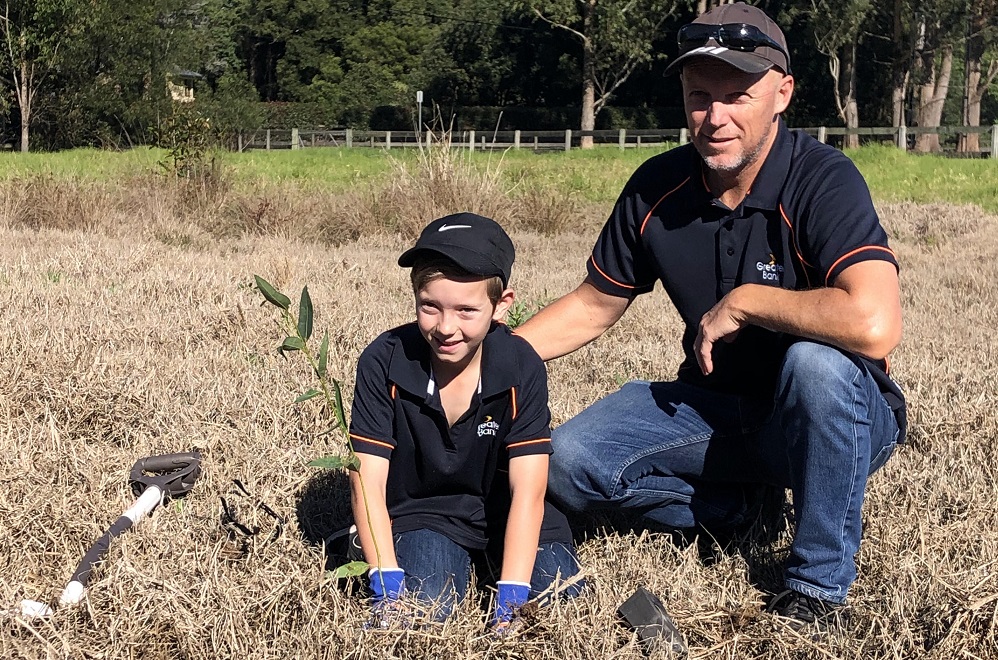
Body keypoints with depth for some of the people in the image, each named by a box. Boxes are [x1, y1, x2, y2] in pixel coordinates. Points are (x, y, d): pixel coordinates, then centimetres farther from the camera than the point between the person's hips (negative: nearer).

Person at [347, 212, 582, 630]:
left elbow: (528, 490, -20)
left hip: (502, 514, 1)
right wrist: (387, 586, -28)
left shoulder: (521, 368, -16)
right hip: (420, 515, -1)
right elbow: (368, 482, -17)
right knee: (425, 608, -27)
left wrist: (508, 601, -29)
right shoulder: (385, 363, -17)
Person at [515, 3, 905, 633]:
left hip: (838, 416, -5)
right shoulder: (657, 188, -6)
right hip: (716, 409, 5)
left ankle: (819, 586, -18)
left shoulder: (823, 180, -24)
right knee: (571, 462, -13)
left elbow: (875, 325, -41)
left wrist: (741, 301, -29)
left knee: (815, 362, -39)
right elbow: (595, 304, 8)